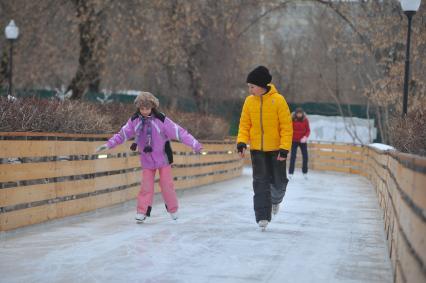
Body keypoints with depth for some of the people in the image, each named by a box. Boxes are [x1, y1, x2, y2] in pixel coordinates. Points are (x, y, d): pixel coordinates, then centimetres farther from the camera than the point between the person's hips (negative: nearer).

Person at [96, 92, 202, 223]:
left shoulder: (161, 120, -19)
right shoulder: (134, 121, -10)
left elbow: (179, 132, -19)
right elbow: (122, 134, 1)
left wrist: (195, 145, -21)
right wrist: (108, 145, -5)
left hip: (163, 157, -2)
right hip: (146, 158, 2)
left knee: (166, 184, 4)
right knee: (146, 186, -1)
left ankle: (173, 210, 22)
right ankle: (142, 212, 4)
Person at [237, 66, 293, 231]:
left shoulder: (278, 100, -12)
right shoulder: (249, 101, -2)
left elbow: (286, 126, -10)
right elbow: (244, 124, 4)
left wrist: (284, 148, -16)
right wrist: (242, 142, -11)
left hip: (276, 149, -2)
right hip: (257, 149, 2)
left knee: (279, 182, 6)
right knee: (260, 183, -4)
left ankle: (275, 199, 40)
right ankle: (263, 217, -2)